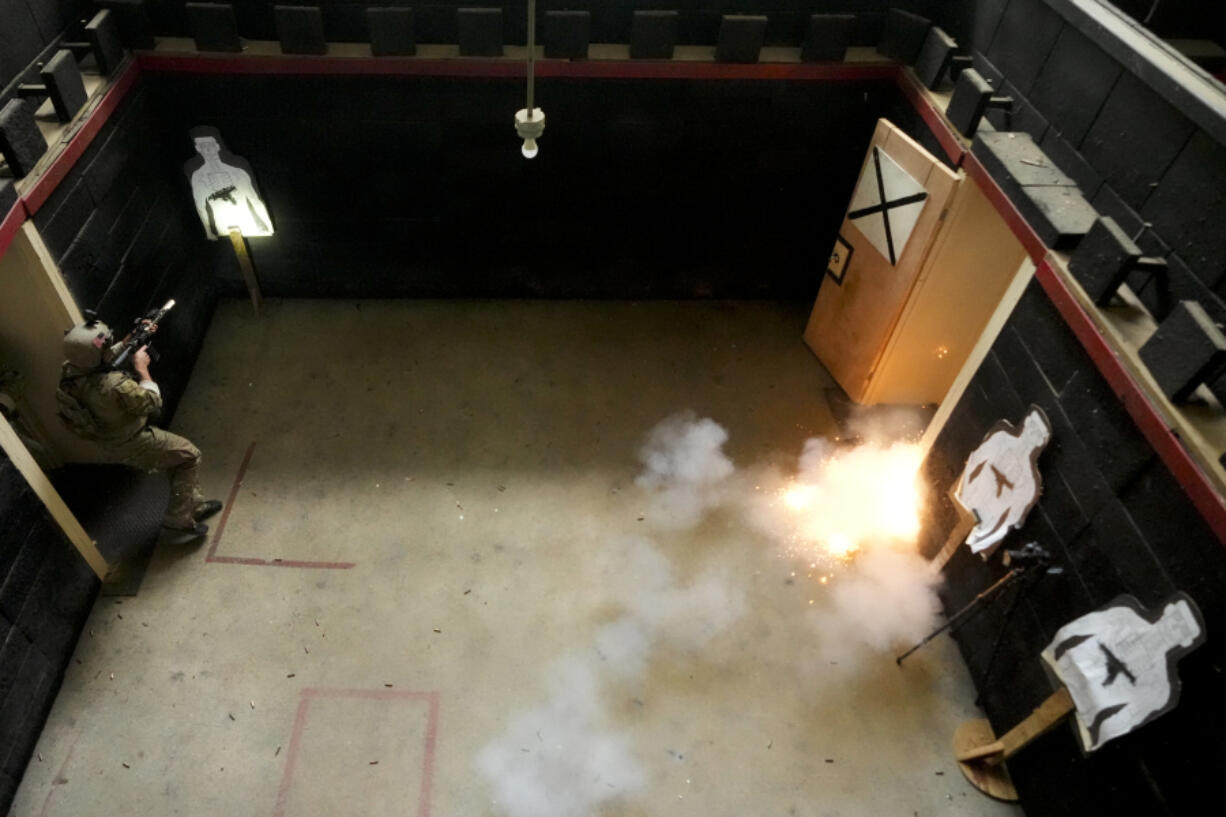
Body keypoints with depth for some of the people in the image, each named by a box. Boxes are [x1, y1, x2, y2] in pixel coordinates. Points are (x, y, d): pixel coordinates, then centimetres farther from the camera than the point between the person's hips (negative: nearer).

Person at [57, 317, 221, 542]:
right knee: (189, 456, 7)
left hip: (109, 443, 8)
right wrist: (142, 368, -12)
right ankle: (178, 523, 9)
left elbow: (110, 355, 9)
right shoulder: (114, 386, -39)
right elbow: (152, 402, -20)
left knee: (176, 456, 23)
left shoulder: (70, 369, -14)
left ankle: (194, 506, 36)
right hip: (131, 446, -8)